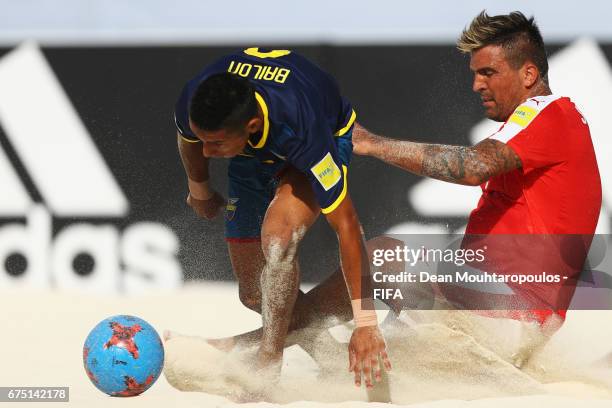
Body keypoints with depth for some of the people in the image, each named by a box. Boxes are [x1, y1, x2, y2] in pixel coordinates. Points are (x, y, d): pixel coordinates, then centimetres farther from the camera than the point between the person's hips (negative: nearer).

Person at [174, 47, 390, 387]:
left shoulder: (301, 131, -45)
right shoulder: (194, 103, -34)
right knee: (254, 294, -1)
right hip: (254, 156, 5)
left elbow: (345, 223, -39)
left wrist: (365, 324, -37)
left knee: (278, 234, -34)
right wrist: (199, 192, 15)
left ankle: (268, 366, -24)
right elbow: (188, 139, -4)